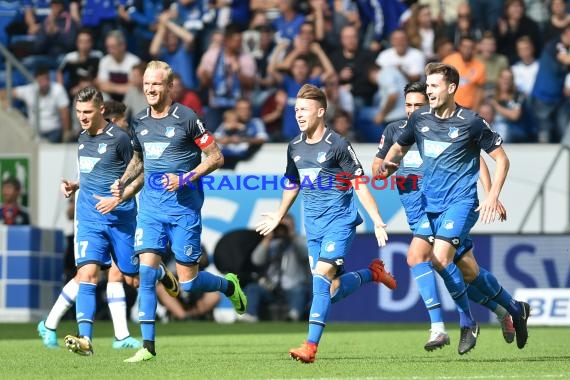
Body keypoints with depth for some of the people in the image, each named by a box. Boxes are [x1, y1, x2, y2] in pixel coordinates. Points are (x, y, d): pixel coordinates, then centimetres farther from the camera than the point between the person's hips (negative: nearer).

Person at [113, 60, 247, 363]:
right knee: (146, 271, -8)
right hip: (150, 205, 5)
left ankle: (229, 285, 31)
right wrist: (123, 181, 7)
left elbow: (216, 157, -6)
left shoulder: (186, 118, -9)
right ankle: (148, 345, -5)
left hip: (183, 205, -4)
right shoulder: (139, 122, 7)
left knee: (188, 282, -1)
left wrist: (185, 179, -17)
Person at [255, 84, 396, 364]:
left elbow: (359, 184, -9)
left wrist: (378, 222, -13)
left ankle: (311, 346, -24)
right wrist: (279, 216, 33)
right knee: (332, 291, 5)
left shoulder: (337, 145, -11)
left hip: (340, 220, -7)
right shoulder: (295, 147, 8)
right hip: (313, 225, 7)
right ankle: (372, 273, 34)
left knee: (322, 275, -21)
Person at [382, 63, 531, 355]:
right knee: (470, 271, 9)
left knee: (441, 258, -25)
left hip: (461, 201, -6)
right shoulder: (419, 119, 5)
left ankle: (467, 323, -8)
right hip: (432, 204, 6)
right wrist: (388, 164, -4)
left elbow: (501, 159, -2)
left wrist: (493, 196, -14)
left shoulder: (471, 122, -9)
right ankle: (515, 310, 29)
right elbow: (399, 148, 19)